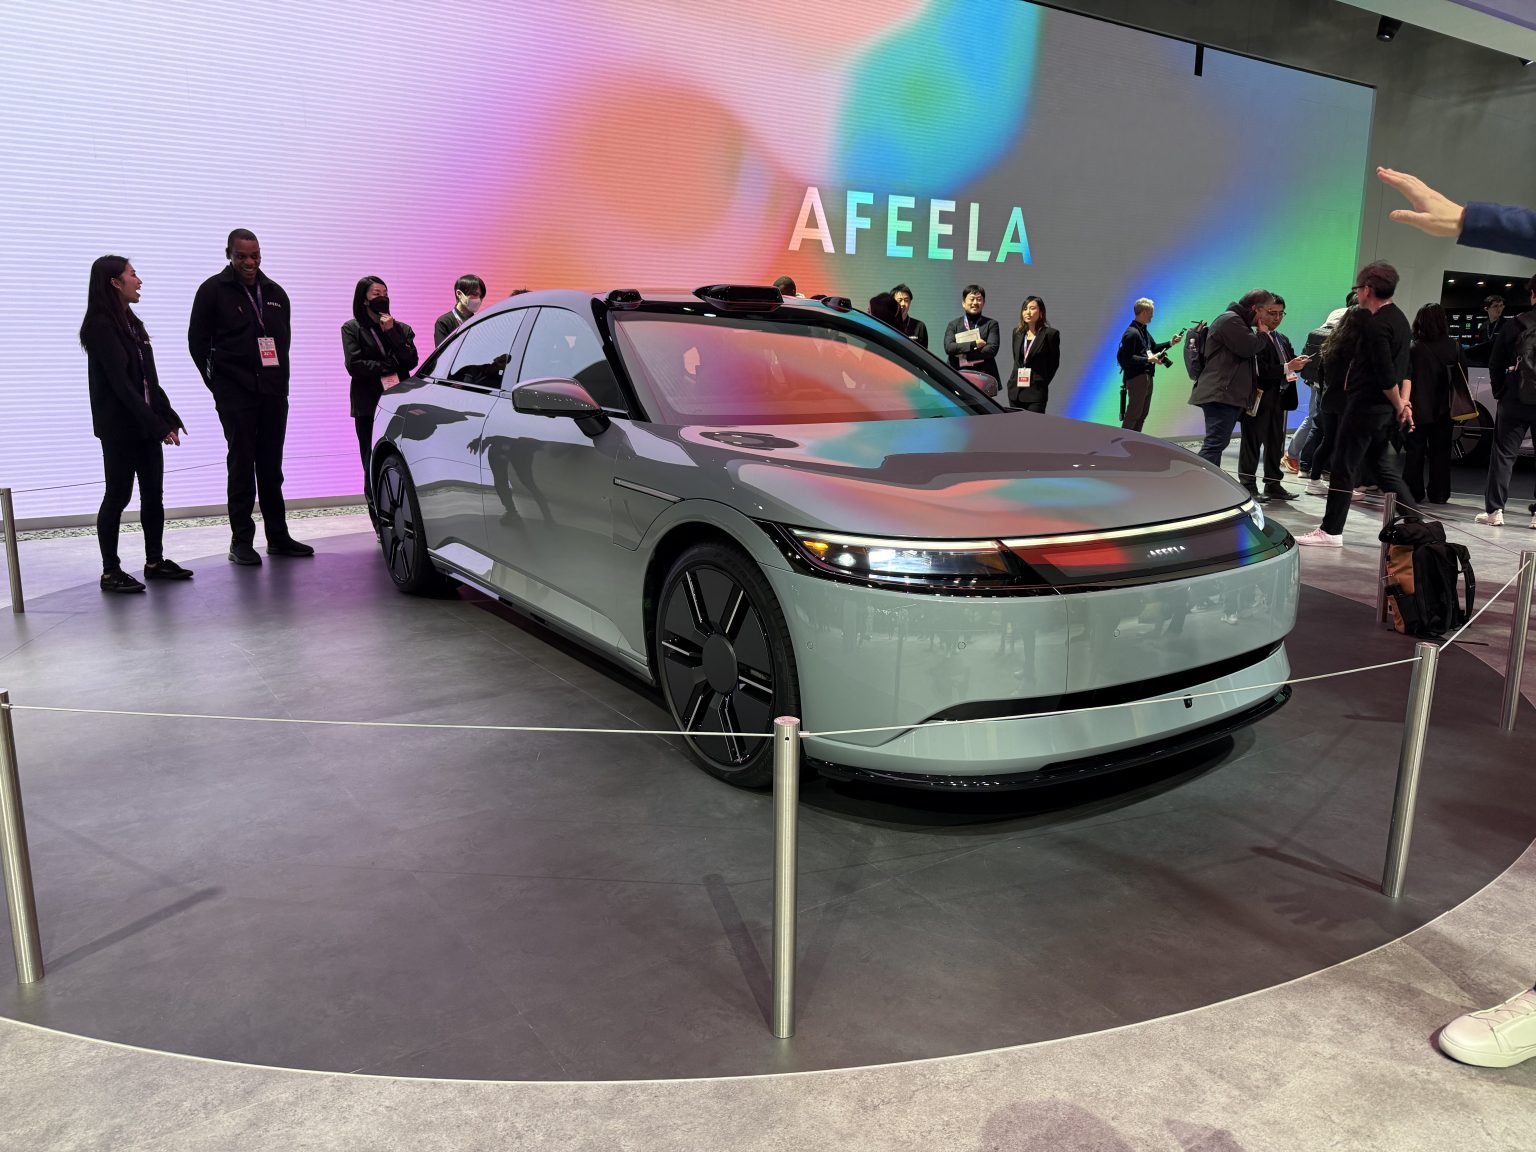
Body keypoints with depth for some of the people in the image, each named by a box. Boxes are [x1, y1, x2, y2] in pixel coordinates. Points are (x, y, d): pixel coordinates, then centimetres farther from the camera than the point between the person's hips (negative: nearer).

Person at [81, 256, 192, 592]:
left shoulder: (131, 322, 15)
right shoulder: (101, 326, -11)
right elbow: (119, 382, -18)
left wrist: (169, 417, 6)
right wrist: (156, 424, -22)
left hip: (145, 423, 8)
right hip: (119, 426, -8)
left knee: (153, 493, 9)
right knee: (118, 495, -3)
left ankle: (155, 561, 18)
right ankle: (110, 571, 4)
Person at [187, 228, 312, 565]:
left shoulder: (275, 292, 14)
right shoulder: (213, 290, -2)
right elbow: (197, 341, 1)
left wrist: (280, 380, 13)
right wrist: (218, 384, -1)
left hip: (274, 393, 5)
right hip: (235, 394, -5)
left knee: (271, 467, 9)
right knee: (242, 466, -3)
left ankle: (278, 537, 14)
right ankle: (241, 541, 2)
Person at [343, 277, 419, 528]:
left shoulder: (401, 328, 18)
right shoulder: (352, 328, 9)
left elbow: (411, 361, 2)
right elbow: (354, 365, -4)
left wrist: (392, 333, -3)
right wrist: (389, 368, -2)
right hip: (368, 407, -2)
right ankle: (381, 526, 0)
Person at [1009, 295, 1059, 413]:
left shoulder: (1050, 334, -4)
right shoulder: (1017, 332, 12)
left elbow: (1054, 363, 1)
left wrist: (1042, 383, 1)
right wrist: (1016, 379, 12)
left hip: (1036, 393, -5)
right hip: (1015, 390, 5)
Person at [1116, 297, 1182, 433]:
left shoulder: (1143, 331, 13)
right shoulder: (1132, 333, -16)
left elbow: (1154, 347, 27)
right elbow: (1125, 358, -24)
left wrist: (1170, 343, 16)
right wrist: (1148, 359, -23)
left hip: (1147, 377, 10)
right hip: (1136, 378, -10)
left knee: (1142, 413, 14)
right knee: (1133, 413, -9)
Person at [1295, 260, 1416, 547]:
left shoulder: (1377, 325, -17)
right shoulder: (1399, 319, 15)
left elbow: (1387, 376, -21)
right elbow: (1404, 368, 15)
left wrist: (1399, 406, -7)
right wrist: (1404, 402, 7)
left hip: (1365, 407, -9)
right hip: (1384, 411, 9)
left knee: (1344, 468, -2)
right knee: (1386, 470, 14)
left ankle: (1330, 531, 4)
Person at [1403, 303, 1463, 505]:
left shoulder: (1412, 348, -12)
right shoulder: (1453, 347, -3)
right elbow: (1462, 376, 2)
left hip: (1418, 410, -2)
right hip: (1443, 410, 2)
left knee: (1415, 453, 8)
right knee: (1440, 453, 11)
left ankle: (1415, 493, 8)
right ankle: (1438, 494, 14)